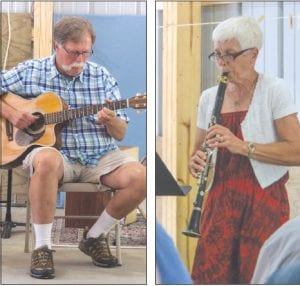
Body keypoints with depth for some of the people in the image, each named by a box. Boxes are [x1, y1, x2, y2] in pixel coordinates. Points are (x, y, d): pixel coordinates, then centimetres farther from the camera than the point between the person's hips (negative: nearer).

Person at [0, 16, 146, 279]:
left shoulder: (102, 77, 7)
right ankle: (42, 247, -26)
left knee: (139, 176, -24)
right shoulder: (30, 72, 2)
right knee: (47, 160, -40)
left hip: (99, 157, 3)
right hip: (56, 152, -3)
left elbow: (121, 134, 7)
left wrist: (111, 121, -15)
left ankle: (95, 236, 0)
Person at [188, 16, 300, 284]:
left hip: (264, 200, -4)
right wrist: (196, 161, -7)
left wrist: (241, 145, -24)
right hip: (220, 199, 4)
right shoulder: (209, 97, 9)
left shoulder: (274, 90, -6)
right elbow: (199, 150, 17)